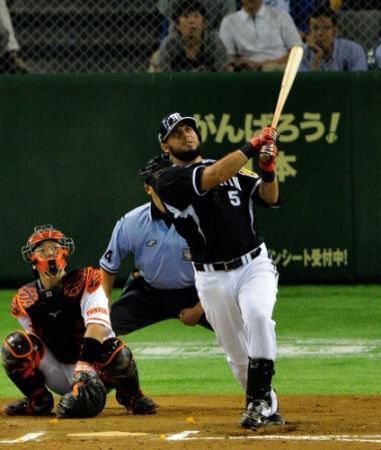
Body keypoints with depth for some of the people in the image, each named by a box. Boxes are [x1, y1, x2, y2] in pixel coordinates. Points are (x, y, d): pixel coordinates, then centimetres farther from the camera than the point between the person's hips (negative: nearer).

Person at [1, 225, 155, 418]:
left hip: (92, 360, -2)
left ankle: (131, 396, -3)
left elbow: (98, 324, -27)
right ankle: (39, 401, 1)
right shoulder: (25, 300, -4)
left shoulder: (85, 281, -13)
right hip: (57, 372, 2)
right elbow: (35, 346, -2)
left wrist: (84, 365, -42)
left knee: (115, 349, -36)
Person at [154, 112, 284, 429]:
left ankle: (258, 400, -24)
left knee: (257, 315, -29)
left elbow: (269, 198, 2)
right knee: (238, 354, 6)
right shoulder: (170, 181, -5)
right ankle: (267, 407, 29)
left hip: (254, 264, 1)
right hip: (213, 278, -1)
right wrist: (253, 145, -21)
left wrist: (268, 169, -18)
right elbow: (212, 177, -22)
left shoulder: (232, 168, 11)